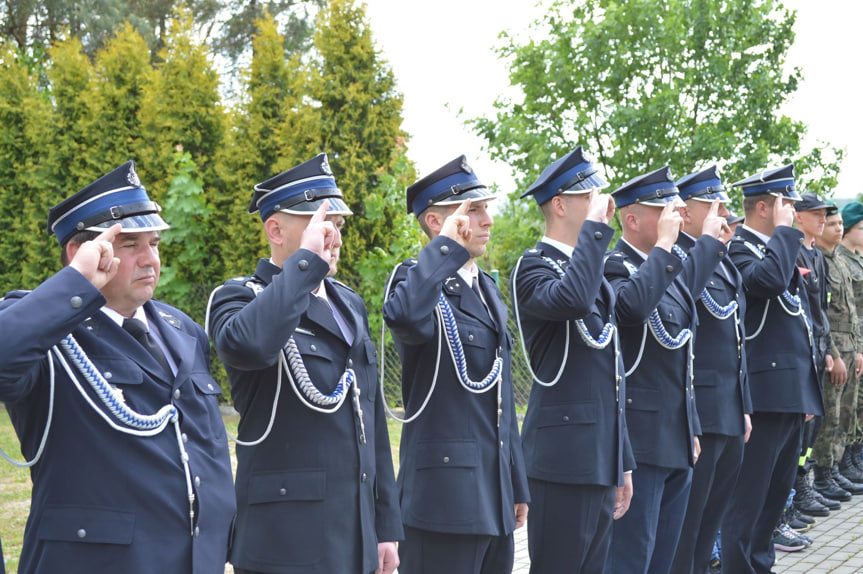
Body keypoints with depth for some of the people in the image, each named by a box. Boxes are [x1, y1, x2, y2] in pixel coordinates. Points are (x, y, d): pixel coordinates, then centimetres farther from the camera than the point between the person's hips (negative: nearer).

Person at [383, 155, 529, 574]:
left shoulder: (487, 290, 17)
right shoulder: (417, 279, -8)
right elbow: (404, 317, -36)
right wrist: (448, 244, -24)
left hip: (495, 493, 8)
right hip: (445, 493, -8)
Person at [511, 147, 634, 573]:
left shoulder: (594, 273, 19)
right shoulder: (534, 267, -8)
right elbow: (572, 299, -34)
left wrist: (622, 464, 20)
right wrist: (595, 227, -22)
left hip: (601, 459, 8)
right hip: (562, 459, -8)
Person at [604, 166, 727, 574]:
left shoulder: (669, 269, 14)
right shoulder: (614, 267, -14)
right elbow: (632, 306, -36)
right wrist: (665, 246, -29)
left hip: (677, 442, 9)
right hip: (640, 443, -9)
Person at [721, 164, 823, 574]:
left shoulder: (778, 248, 19)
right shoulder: (738, 248, -10)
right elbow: (769, 279, -32)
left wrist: (808, 392, 22)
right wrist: (784, 230, -16)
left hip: (792, 394, 10)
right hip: (766, 392, -10)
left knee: (778, 490, 16)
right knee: (749, 497, -6)